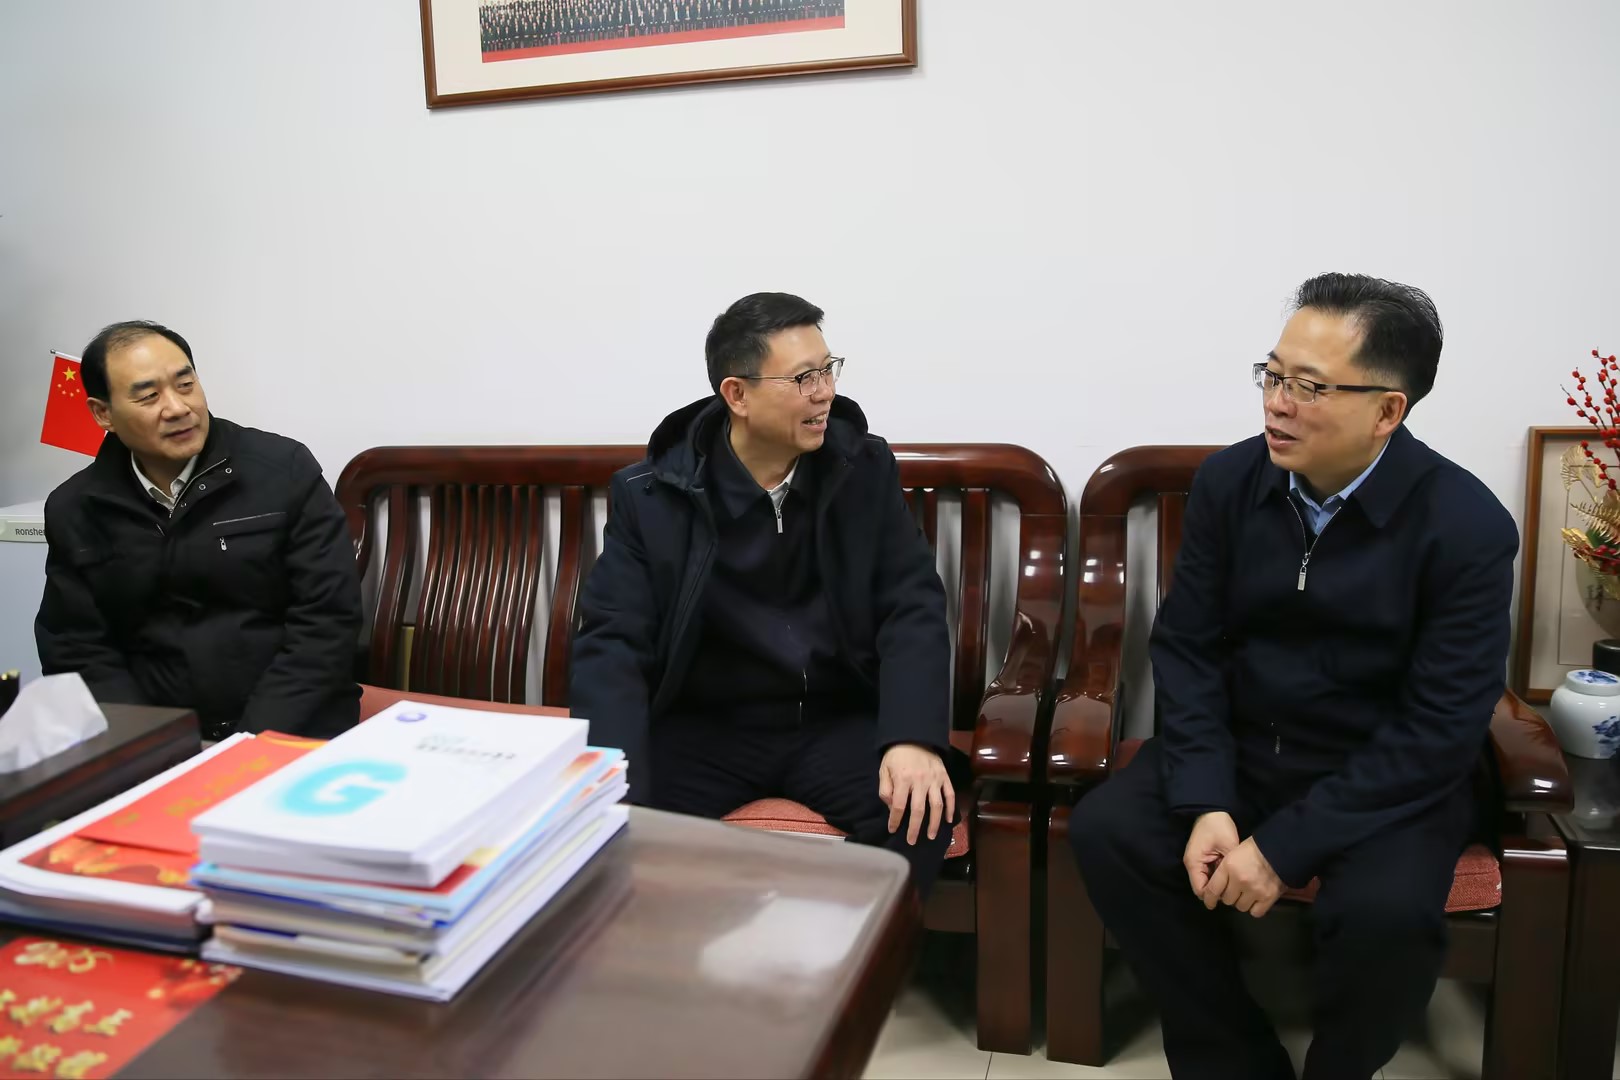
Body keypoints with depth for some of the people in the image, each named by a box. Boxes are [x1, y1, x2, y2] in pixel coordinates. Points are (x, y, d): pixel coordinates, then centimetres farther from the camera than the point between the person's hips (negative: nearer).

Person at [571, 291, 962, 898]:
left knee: (920, 807, -26)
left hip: (837, 721, 1)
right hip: (704, 727, -1)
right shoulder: (649, 497, -5)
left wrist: (914, 738, -24)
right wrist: (617, 791, -28)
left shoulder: (865, 470, 0)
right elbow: (613, 643, -11)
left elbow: (913, 608, -5)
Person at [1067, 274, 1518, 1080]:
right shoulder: (1228, 480, -6)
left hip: (1391, 776, -3)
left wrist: (1285, 844, -23)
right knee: (1106, 832, -18)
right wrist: (1205, 804, -16)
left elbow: (1439, 729, -17)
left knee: (1386, 914, -31)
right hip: (1236, 749, 4)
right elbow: (1186, 645, -3)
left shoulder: (1467, 526, -15)